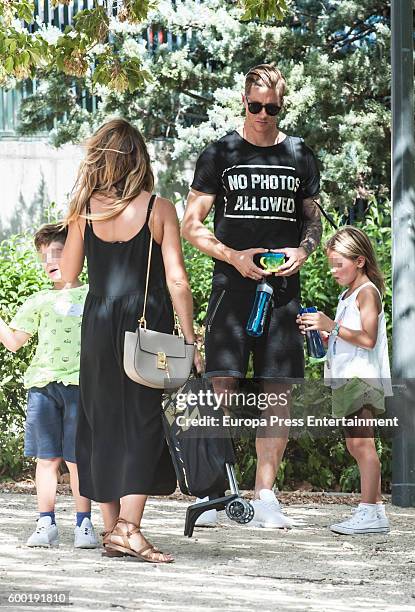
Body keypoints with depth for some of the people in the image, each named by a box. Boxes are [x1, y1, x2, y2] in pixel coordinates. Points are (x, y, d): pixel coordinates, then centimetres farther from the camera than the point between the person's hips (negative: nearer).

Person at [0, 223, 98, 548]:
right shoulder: (39, 302, 16)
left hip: (81, 384, -2)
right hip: (43, 384, 2)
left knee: (78, 459, -1)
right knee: (46, 457, 0)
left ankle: (84, 523, 7)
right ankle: (46, 524, 4)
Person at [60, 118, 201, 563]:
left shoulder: (84, 210, 1)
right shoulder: (158, 209, -5)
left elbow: (68, 275, 8)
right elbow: (176, 280, -8)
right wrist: (190, 340, -2)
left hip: (98, 325, 3)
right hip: (147, 325, -3)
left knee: (102, 421, 11)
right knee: (142, 421, 0)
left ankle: (111, 527, 14)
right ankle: (129, 527, -12)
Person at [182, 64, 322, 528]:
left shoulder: (300, 157, 12)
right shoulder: (219, 155, 4)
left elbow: (313, 219, 20)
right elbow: (191, 226, 4)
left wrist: (303, 250, -3)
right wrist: (233, 256, -11)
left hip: (283, 290, 3)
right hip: (232, 287, -3)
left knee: (279, 393, 0)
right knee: (222, 388, -11)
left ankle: (265, 495, 6)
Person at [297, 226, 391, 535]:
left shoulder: (367, 291, -8)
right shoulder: (347, 295, 21)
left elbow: (367, 339, -18)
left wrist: (332, 326, -18)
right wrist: (321, 331, 11)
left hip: (361, 378, -10)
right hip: (347, 380, 10)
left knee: (361, 441, -14)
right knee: (356, 444, 11)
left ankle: (369, 512, -16)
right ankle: (375, 508, 15)